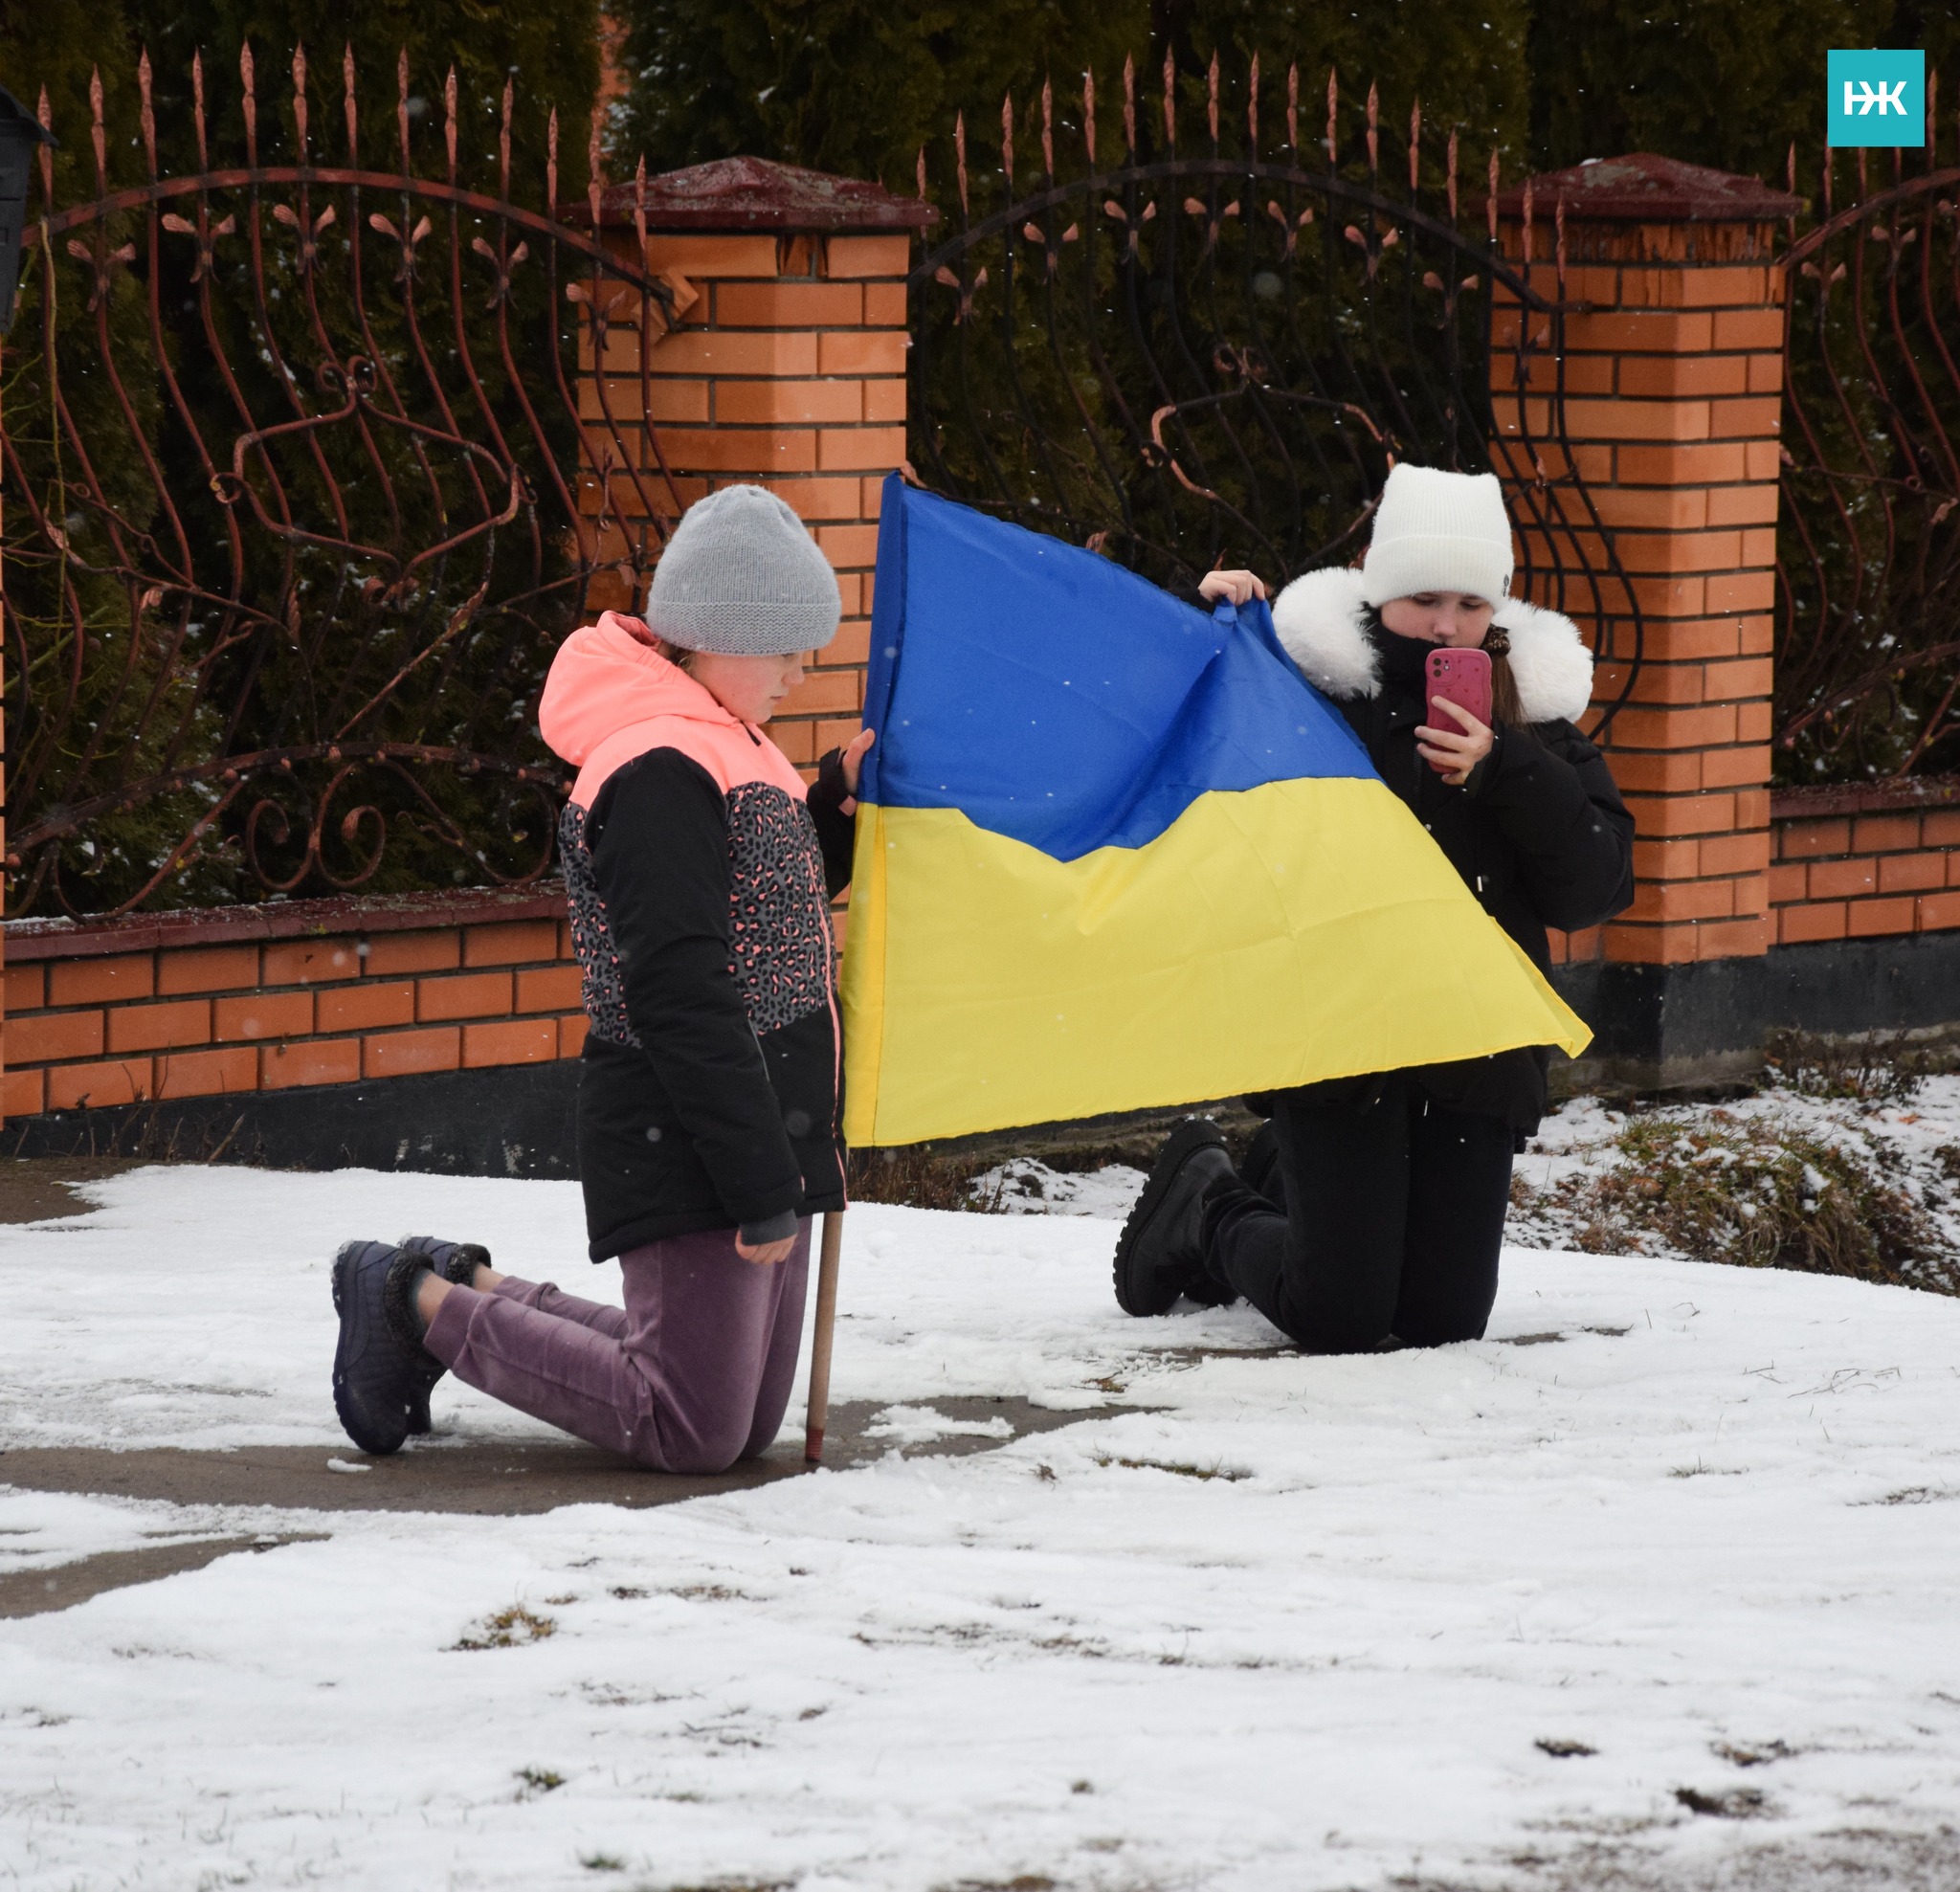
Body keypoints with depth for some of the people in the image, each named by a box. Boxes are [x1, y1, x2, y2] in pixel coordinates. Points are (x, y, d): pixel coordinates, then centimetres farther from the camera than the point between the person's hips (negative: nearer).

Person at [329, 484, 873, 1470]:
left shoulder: (719, 749, 14)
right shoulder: (661, 772, -18)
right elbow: (682, 997, -23)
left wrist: (838, 804, 9)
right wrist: (759, 1186, -23)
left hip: (758, 1139, 10)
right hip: (690, 1154, -10)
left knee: (751, 1422, 13)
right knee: (697, 1432, -8)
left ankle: (468, 1290, 23)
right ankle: (423, 1305, 4)